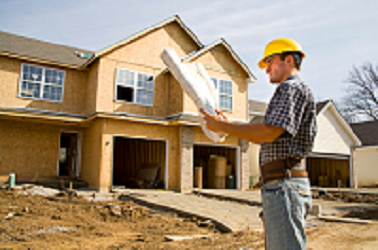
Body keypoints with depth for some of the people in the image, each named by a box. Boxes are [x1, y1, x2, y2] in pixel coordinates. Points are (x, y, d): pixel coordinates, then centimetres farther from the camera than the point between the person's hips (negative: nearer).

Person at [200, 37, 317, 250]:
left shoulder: (293, 88, -6)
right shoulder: (291, 91, 26)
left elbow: (269, 133, -20)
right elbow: (267, 139, 25)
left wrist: (223, 126, -12)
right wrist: (228, 123, 20)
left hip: (284, 184, -11)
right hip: (280, 184, 11)